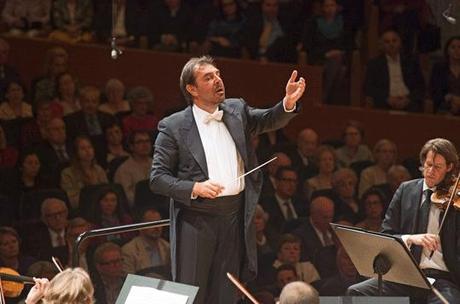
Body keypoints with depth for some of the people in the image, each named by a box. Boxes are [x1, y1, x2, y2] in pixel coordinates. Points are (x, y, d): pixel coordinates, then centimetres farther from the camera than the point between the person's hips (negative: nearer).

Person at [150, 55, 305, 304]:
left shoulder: (237, 111, 13)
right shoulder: (173, 127, -1)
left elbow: (269, 120, 2)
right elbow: (157, 178, -3)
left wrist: (289, 103, -19)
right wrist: (194, 188, -17)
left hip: (234, 217, 4)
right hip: (196, 218, -4)